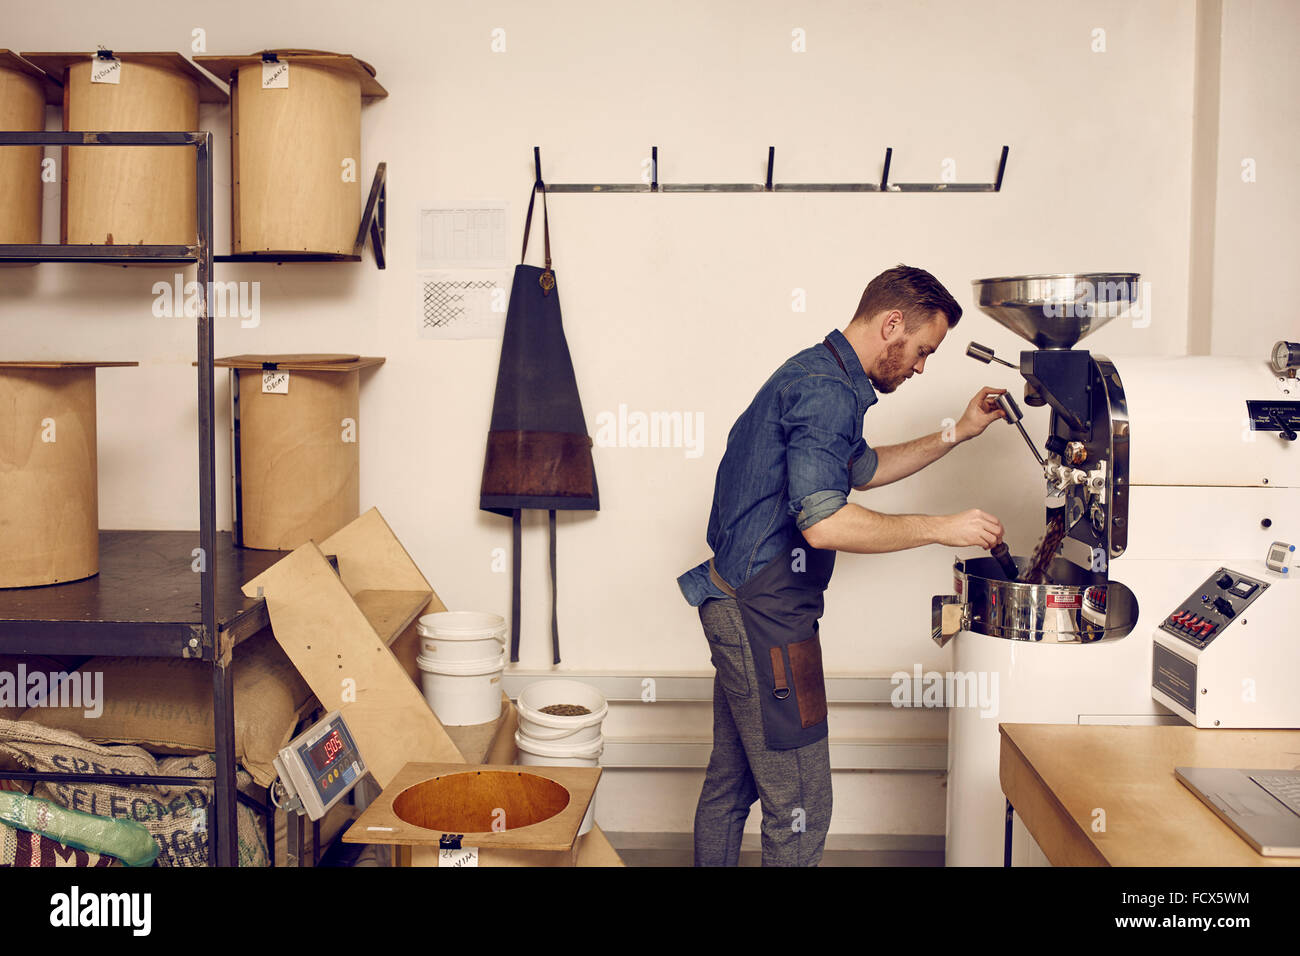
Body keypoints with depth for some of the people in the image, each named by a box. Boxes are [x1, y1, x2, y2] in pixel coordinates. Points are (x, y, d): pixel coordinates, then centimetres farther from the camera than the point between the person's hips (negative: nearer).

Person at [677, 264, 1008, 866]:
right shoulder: (828, 389, -18)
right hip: (766, 616, -11)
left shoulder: (817, 375, 15)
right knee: (800, 806, -1)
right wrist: (943, 528, -20)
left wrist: (958, 434, 23)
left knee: (730, 782, 21)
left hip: (737, 607, 11)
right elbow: (823, 521, -28)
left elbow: (863, 467, 29)